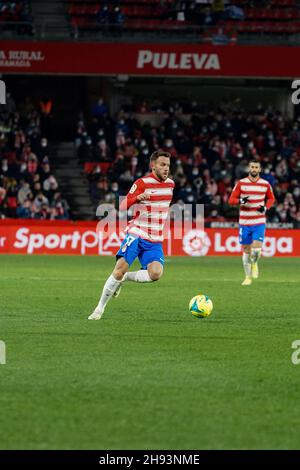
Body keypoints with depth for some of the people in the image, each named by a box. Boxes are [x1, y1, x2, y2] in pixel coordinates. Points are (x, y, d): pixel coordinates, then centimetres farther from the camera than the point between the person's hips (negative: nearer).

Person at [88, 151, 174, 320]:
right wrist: (138, 198, -34)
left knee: (156, 273, -23)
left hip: (155, 241, 4)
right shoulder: (142, 183, -8)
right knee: (121, 267, -18)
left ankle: (124, 278, 4)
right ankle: (100, 308, -3)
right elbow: (122, 207, -16)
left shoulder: (170, 183, 9)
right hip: (136, 234, -4)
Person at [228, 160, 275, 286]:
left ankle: (254, 263, 20)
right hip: (244, 222, 0)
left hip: (259, 223, 0)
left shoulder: (266, 184, 2)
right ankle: (248, 277, 19)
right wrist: (241, 201, -21)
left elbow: (271, 198, 17)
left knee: (257, 249, -14)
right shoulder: (241, 183, -1)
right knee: (246, 250, 5)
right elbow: (231, 200, 1)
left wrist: (266, 207, -4)